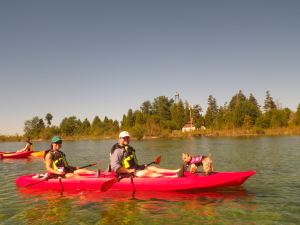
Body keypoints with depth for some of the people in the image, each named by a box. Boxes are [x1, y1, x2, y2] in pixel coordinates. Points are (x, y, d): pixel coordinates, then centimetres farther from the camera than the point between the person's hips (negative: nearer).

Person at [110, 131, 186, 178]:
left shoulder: (129, 149, 23)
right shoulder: (117, 151, -8)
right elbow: (114, 166, -20)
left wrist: (140, 166, 12)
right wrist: (129, 170, -26)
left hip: (135, 170, 9)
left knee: (153, 168, -10)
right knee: (147, 173, -27)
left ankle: (176, 171, -25)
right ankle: (174, 177, -41)